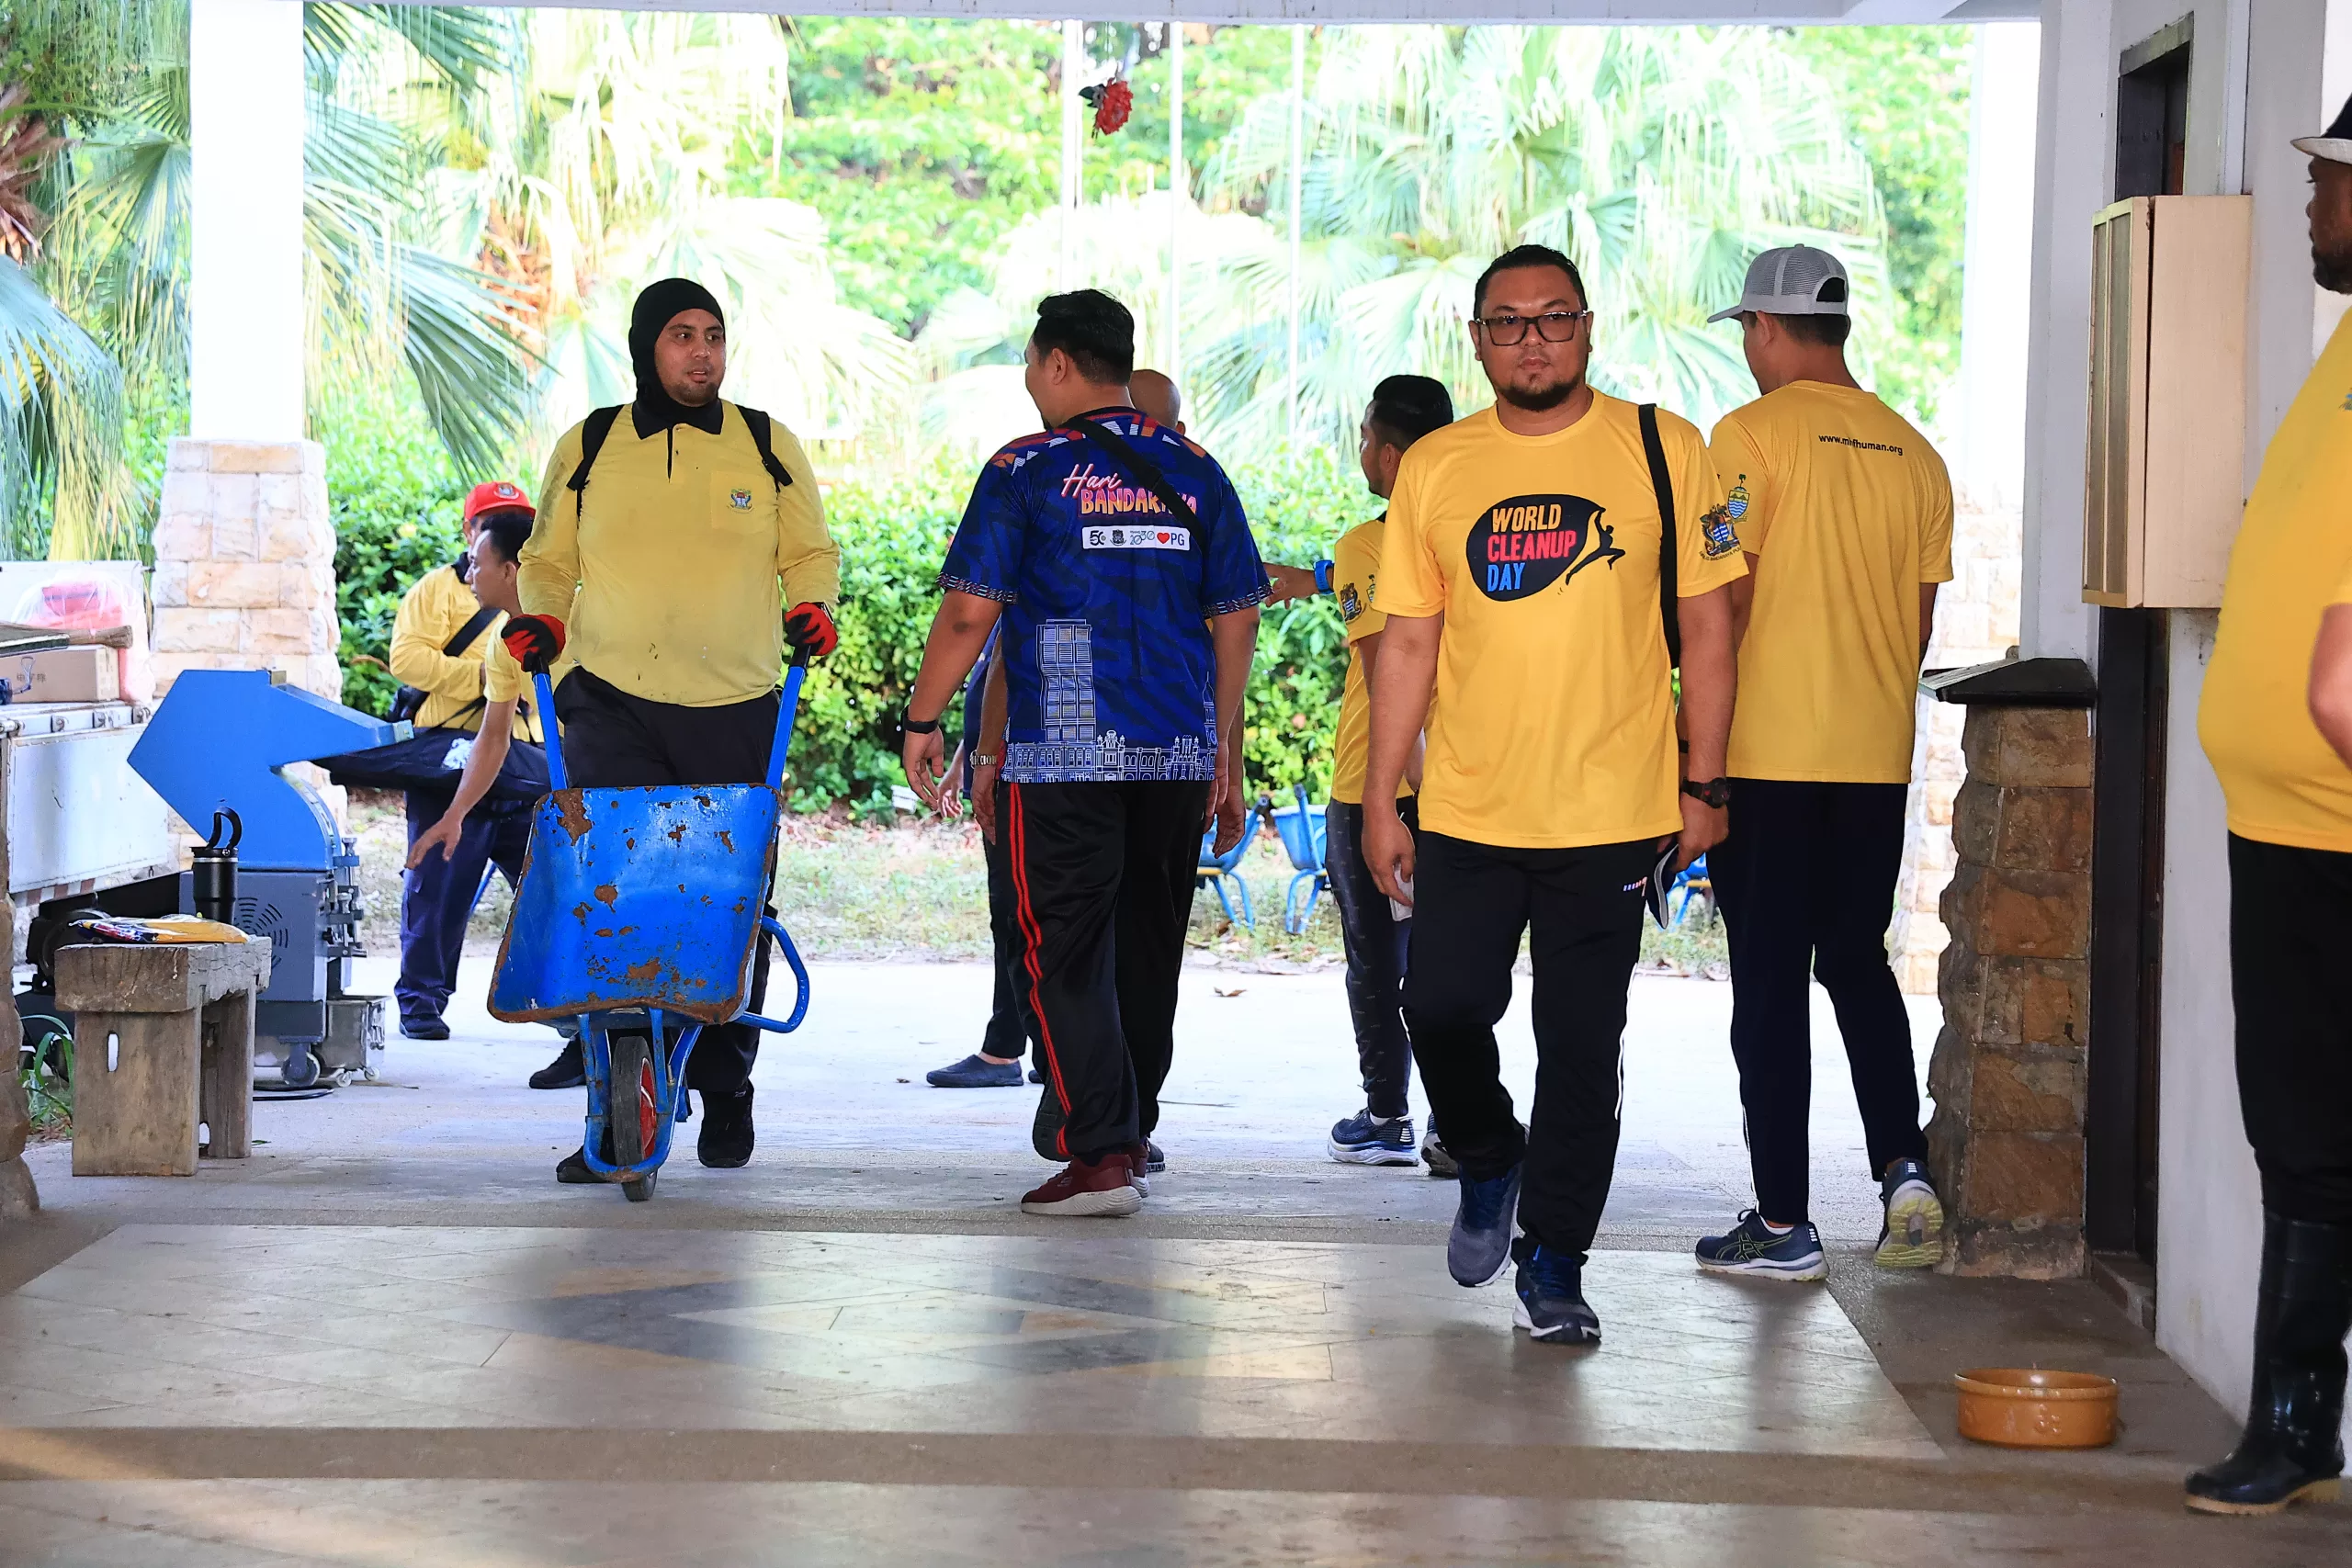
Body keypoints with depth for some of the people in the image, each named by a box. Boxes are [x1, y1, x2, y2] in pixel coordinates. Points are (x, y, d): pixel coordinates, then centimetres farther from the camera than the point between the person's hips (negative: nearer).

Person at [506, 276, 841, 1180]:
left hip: (736, 710, 1)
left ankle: (724, 1094, 19)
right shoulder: (587, 449, 9)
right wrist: (541, 620, 1)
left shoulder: (769, 447, 8)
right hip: (611, 706, 0)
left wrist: (811, 607, -2)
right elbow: (548, 560, 19)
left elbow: (811, 551, 17)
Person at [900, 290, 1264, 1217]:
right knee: (1149, 948, 16)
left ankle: (1099, 1152, -11)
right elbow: (1237, 618, 10)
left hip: (1062, 754, -4)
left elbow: (969, 611, -8)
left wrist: (922, 722, 2)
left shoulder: (1026, 471, -3)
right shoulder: (1195, 471, 9)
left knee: (1064, 953, -1)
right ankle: (1129, 1130, 27)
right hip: (1178, 752, 5)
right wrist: (1221, 743, 18)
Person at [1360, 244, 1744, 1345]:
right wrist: (1381, 798, 5)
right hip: (1467, 810, 2)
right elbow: (1409, 642, 9)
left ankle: (1554, 1263, 14)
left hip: (1612, 811, -2)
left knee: (1582, 1047, 2)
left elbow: (1704, 625, 4)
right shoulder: (1434, 469, 7)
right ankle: (1488, 1165, 28)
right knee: (1441, 1011, -3)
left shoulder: (1663, 451, 1)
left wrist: (1703, 785, 0)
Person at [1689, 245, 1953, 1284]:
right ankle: (1903, 1169, 4)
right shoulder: (1914, 454, 8)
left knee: (1770, 981, 1)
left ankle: (1783, 1225, 4)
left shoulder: (1753, 436, -9)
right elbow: (1921, 622, 12)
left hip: (1768, 754, -5)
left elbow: (1726, 602, -13)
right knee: (1857, 961, 18)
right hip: (1878, 757, 5)